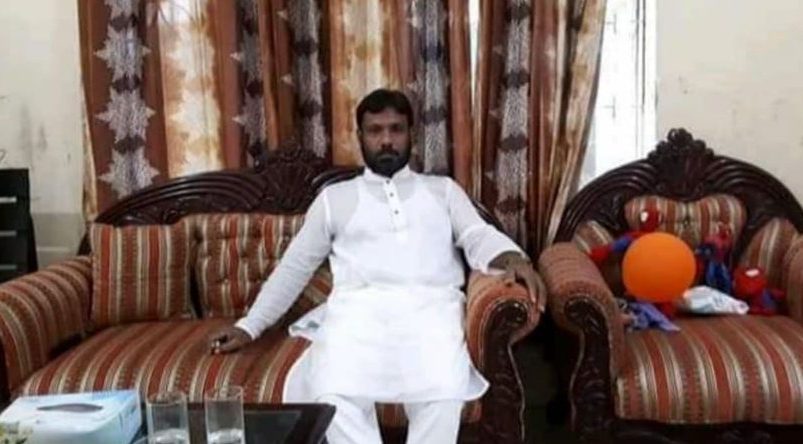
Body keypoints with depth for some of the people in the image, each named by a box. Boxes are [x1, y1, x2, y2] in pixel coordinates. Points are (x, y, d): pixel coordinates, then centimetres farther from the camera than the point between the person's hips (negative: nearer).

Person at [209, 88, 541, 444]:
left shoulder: (443, 190, 25)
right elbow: (294, 267, 24)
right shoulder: (334, 198, 24)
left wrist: (512, 259, -14)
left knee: (443, 392, -32)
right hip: (358, 309, 1)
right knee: (333, 396, -31)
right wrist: (250, 326, 16)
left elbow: (479, 238, 11)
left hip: (430, 307, 0)